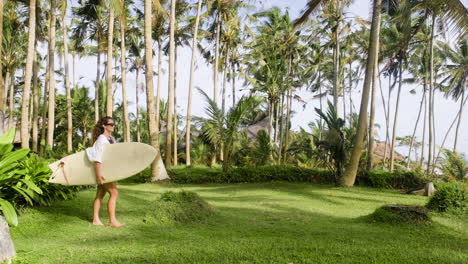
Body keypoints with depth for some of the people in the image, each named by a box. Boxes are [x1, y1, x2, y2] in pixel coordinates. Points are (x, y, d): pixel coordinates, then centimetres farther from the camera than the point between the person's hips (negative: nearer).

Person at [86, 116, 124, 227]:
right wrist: (99, 174, -27)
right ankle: (112, 220, -7)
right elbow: (97, 157, -21)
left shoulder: (111, 139, 13)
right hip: (103, 170, -8)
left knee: (100, 195, 9)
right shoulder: (101, 139, -13)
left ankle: (96, 219, 14)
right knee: (114, 193, -11)